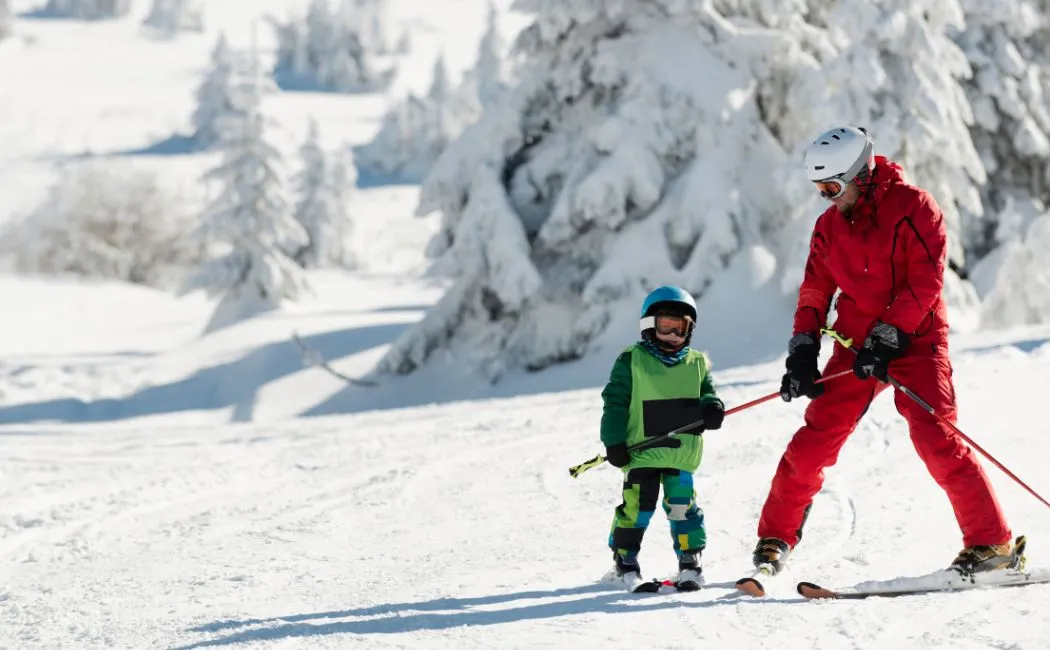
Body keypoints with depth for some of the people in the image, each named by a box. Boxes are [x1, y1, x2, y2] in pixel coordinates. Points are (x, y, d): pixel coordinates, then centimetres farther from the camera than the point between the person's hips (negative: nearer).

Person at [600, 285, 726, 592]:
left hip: (682, 452, 3)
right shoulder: (631, 361, 1)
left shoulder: (697, 363, 13)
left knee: (682, 504, -1)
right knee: (637, 505, -7)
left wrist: (712, 408, -6)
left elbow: (707, 393, 19)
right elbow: (615, 402, -1)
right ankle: (625, 561, 8)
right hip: (641, 451, -3)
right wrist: (614, 442, -8)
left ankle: (690, 562, 12)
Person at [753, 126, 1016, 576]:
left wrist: (887, 337, -20)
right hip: (857, 346, 5)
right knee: (814, 441, -3)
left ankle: (992, 543, -9)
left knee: (937, 442, -15)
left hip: (914, 341, -5)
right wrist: (803, 351, 1)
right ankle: (775, 538, 9)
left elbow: (925, 282, -15)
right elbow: (815, 291, 14)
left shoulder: (913, 208, -9)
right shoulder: (830, 225, 9)